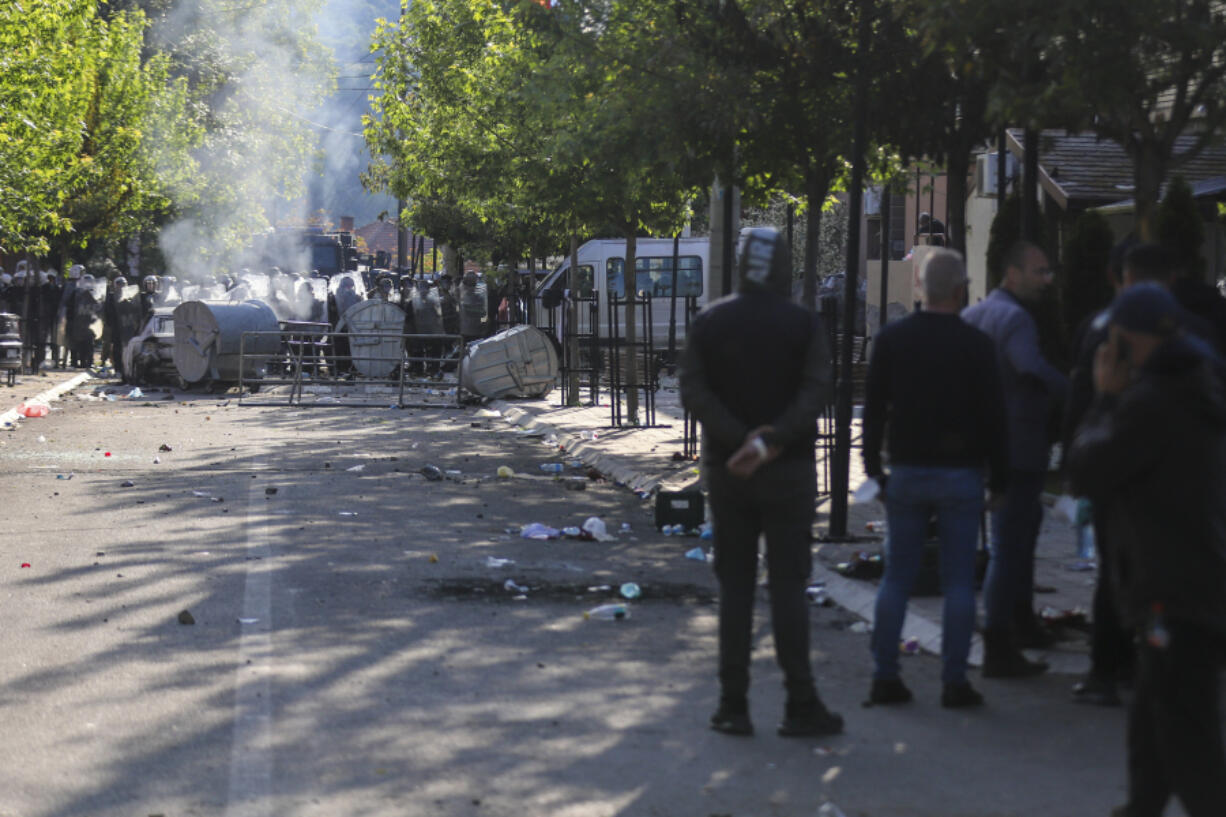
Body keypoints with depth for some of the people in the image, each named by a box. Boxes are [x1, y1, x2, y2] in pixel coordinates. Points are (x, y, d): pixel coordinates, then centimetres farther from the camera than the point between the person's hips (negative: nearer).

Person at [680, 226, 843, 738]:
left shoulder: (709, 322, 3)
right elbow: (815, 393, -15)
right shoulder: (803, 324, -3)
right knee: (788, 586, 1)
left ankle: (733, 705, 6)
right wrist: (769, 440, -20)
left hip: (726, 469, 2)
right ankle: (800, 705, 1)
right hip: (788, 470, -2)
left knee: (734, 586, 7)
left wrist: (739, 440, -14)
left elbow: (694, 392, -8)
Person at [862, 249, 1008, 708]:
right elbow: (992, 415, -4)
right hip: (960, 476, -3)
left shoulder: (891, 339, 2)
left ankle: (885, 677, 6)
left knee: (896, 578, 8)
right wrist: (999, 477, 4)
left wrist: (873, 465, 14)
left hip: (906, 472, 3)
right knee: (959, 582, 2)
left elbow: (874, 407, 6)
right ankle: (954, 681, 1)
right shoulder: (976, 344, -7)